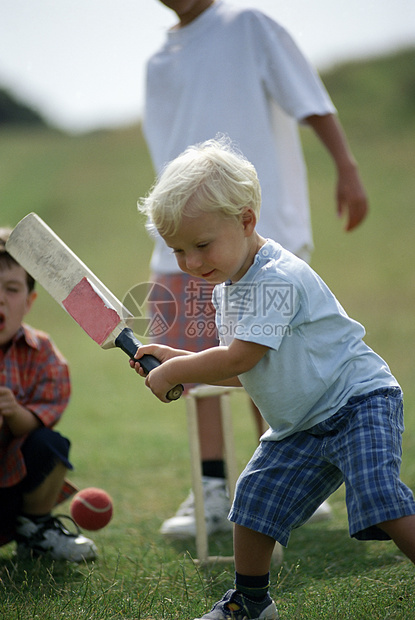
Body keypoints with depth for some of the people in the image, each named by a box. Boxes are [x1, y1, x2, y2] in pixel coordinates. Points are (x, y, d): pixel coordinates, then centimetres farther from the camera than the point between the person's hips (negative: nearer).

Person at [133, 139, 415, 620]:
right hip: (299, 427, 9)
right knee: (254, 500, 7)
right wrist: (176, 360, 7)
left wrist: (175, 372, -10)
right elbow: (240, 372, 17)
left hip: (359, 403, -9)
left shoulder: (277, 278, -23)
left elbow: (238, 359, -24)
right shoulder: (226, 287, 8)